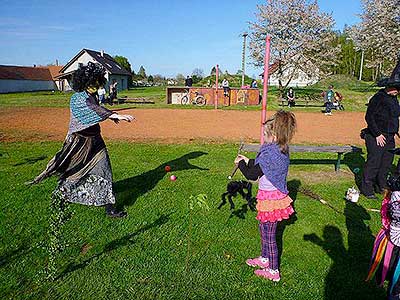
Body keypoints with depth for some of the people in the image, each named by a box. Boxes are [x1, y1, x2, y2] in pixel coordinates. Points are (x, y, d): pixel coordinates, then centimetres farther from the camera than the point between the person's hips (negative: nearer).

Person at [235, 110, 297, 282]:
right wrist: (248, 161, 14)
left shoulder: (269, 153, -25)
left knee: (269, 235, 5)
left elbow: (252, 175, -18)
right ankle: (265, 258, 41)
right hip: (278, 195, 9)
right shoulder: (283, 150, 3)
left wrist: (241, 163, -2)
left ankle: (273, 271, 20)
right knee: (264, 229, 24)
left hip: (269, 198, -9)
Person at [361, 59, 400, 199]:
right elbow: (369, 117, -18)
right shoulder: (378, 98, -15)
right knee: (373, 163, -4)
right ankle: (366, 189, 8)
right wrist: (377, 134, -18)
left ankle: (381, 186, 32)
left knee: (386, 163, 16)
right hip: (377, 138, -9)